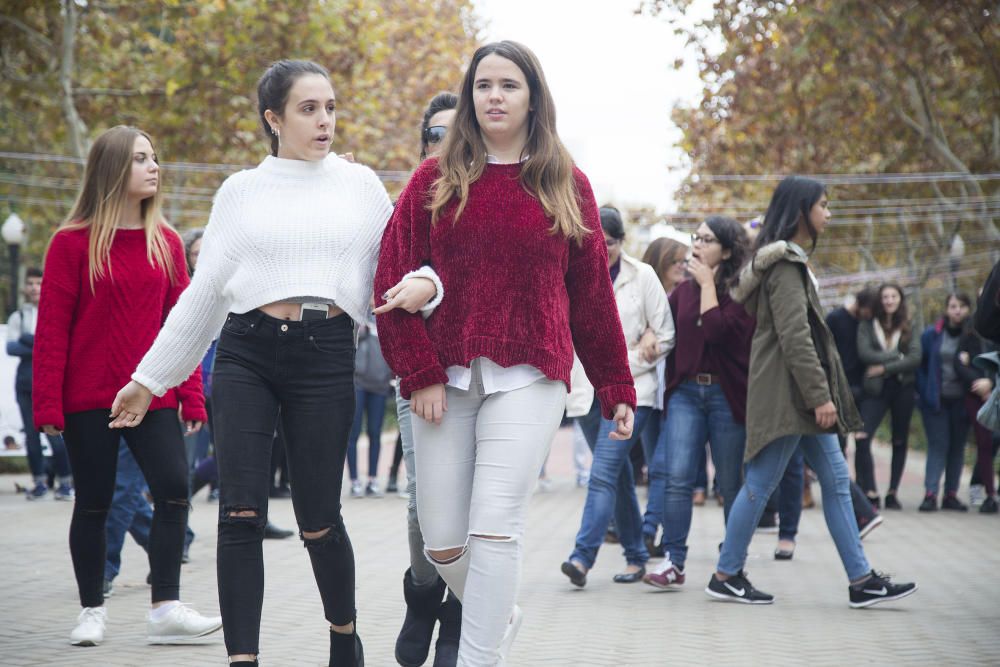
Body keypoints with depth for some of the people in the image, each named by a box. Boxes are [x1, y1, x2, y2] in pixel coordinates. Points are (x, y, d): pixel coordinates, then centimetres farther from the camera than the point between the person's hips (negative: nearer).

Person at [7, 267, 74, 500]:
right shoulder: (18, 316, 11)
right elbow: (11, 347, -2)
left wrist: (27, 340, -11)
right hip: (26, 379, 3)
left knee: (54, 432, -12)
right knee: (31, 433, 3)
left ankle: (66, 482, -3)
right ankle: (40, 483, 11)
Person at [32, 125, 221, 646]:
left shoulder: (165, 242, 7)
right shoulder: (72, 242, -4)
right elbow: (51, 328, -5)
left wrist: (191, 396, 2)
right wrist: (47, 404, -10)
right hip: (88, 398, -3)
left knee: (173, 492, -8)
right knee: (93, 503, 4)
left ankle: (166, 609, -2)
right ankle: (92, 612, 16)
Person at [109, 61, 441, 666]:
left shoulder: (360, 185, 10)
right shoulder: (241, 191, 10)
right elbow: (204, 293, 13)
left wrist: (423, 282, -17)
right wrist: (149, 379, 13)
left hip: (325, 355, -1)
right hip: (246, 352, 1)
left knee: (318, 520, 1)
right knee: (241, 516, -8)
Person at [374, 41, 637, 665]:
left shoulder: (567, 186, 9)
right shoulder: (435, 180, 7)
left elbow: (592, 293, 12)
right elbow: (395, 280, 3)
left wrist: (617, 387, 12)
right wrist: (419, 373, -6)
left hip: (528, 378, -1)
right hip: (446, 378, 2)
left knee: (494, 531, -12)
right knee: (443, 542, 3)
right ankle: (501, 616, 32)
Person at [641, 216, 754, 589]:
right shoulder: (684, 290, 12)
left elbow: (718, 331, -19)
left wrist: (707, 284, -12)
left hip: (726, 395, -4)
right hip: (685, 392, 4)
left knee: (731, 484, 4)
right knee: (677, 478, -8)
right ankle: (673, 561, -6)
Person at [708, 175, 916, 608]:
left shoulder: (792, 262, 19)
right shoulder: (785, 265, -13)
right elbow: (794, 337, -20)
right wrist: (819, 395, -21)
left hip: (799, 394, 11)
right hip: (785, 393, -11)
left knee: (835, 480, 7)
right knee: (761, 482, -4)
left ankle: (861, 580, 7)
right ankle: (726, 575, 4)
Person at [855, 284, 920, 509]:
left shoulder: (908, 327, 9)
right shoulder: (867, 326, 6)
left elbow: (916, 357, -3)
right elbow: (864, 353, -8)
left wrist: (885, 367, -11)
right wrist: (898, 357, -10)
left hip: (902, 388, 2)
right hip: (875, 389, -2)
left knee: (899, 441, 6)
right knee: (862, 438, -18)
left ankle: (892, 493, 15)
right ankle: (871, 493, -15)